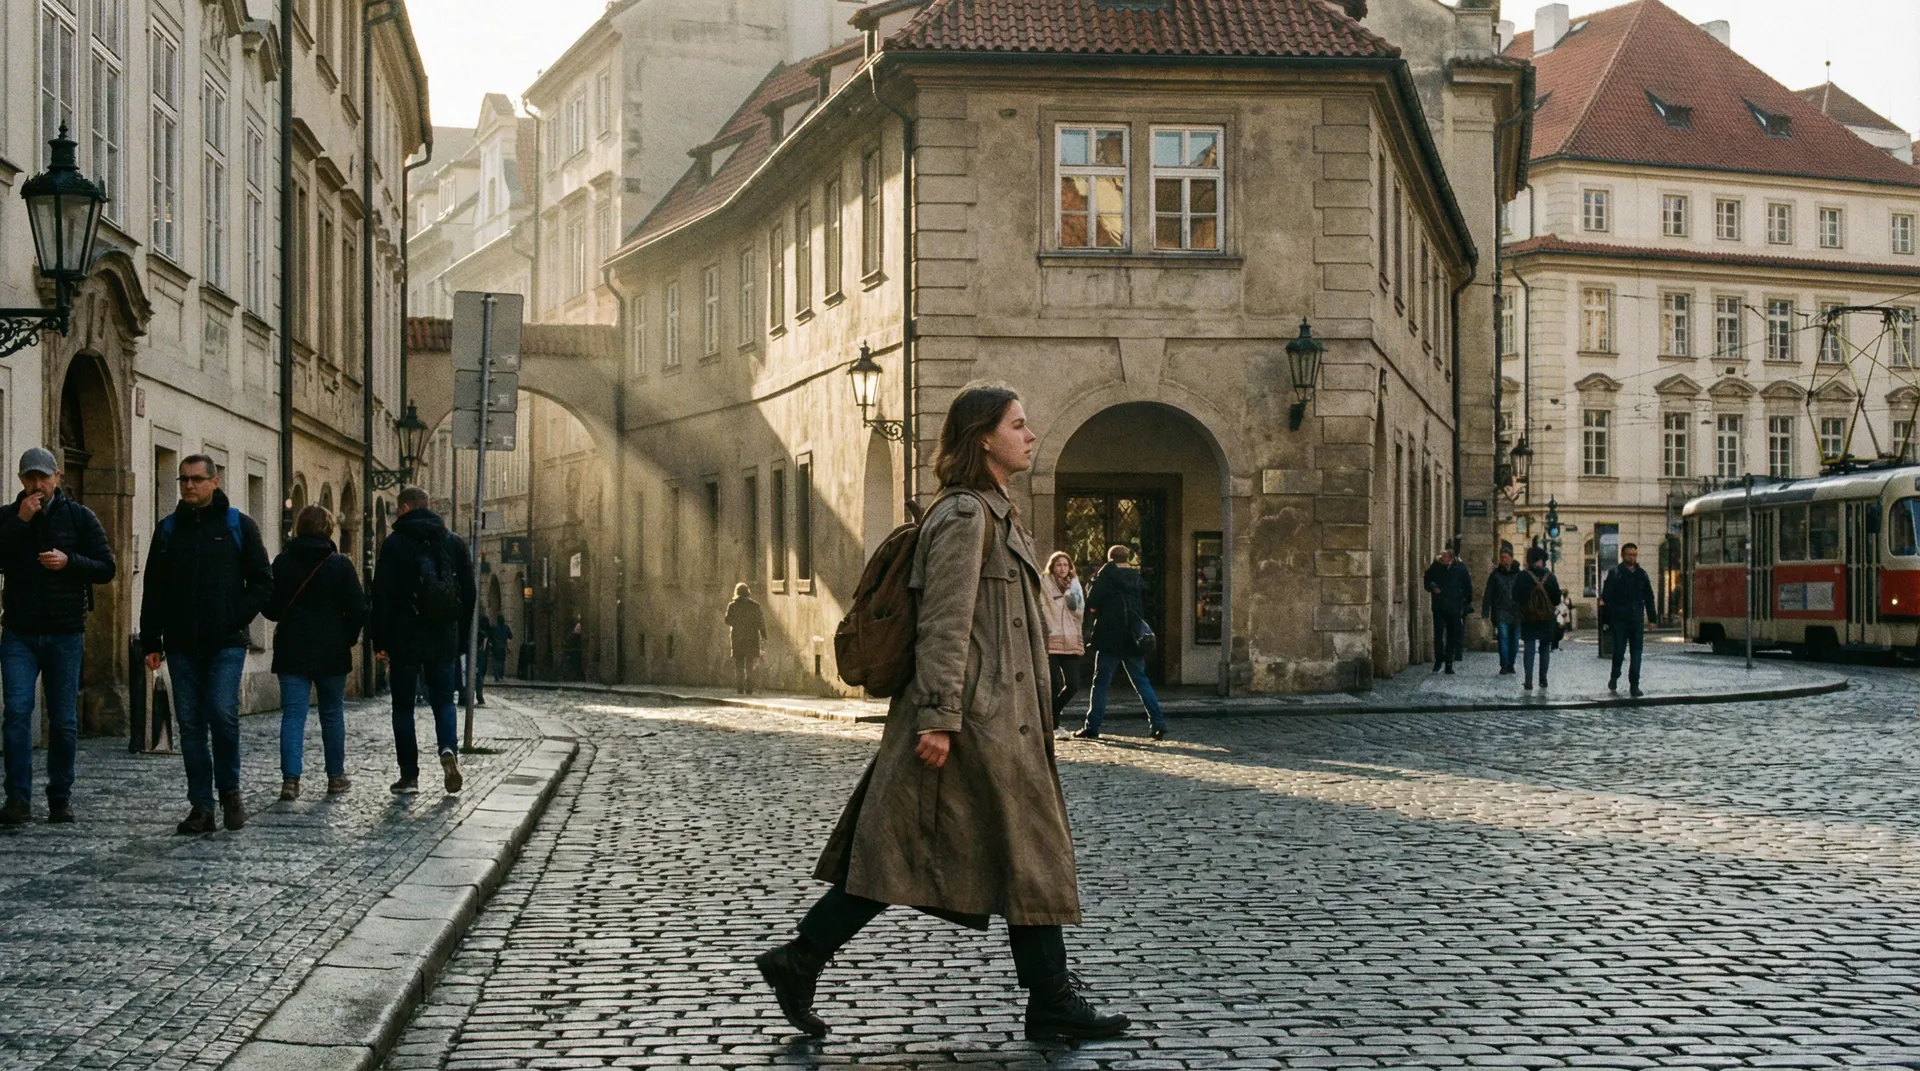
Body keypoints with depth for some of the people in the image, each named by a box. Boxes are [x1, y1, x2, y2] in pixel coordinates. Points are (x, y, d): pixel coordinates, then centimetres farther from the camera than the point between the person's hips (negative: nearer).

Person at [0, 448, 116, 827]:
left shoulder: (79, 517, 5)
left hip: (65, 634, 0)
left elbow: (106, 569, 2)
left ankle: (60, 798, 14)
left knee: (63, 720, 4)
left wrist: (70, 561, -15)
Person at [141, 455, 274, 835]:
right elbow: (153, 589, 13)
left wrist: (237, 618, -9)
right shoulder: (168, 529, 12)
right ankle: (201, 807, 8)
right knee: (191, 725, 3)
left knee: (223, 713, -15)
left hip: (225, 645, -3)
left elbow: (262, 582, 4)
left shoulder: (238, 526, 4)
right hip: (181, 646, 3)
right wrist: (151, 641, 6)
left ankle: (229, 790, 5)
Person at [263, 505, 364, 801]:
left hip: (291, 651, 1)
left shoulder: (282, 563, -1)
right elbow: (357, 609, -7)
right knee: (332, 714, 11)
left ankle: (290, 777, -13)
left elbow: (269, 607, 2)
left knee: (293, 714, 0)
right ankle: (336, 776, 19)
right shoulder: (340, 565, -6)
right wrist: (348, 638, 9)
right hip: (331, 652, -1)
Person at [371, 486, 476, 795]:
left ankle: (409, 775, 5)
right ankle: (449, 748, -17)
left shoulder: (395, 543, -4)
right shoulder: (455, 543, 7)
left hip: (405, 639, -3)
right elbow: (469, 593, 9)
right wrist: (461, 638, 14)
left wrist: (380, 641, -3)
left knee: (403, 705, 7)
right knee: (443, 700, 10)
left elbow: (382, 595, -8)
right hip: (445, 638, 3)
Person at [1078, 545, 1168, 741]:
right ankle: (1158, 723, 1)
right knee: (1141, 681, 9)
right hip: (1133, 638, 4)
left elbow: (1091, 603, -10)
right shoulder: (1138, 578, 8)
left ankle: (1092, 727, 2)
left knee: (1101, 682, 2)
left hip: (1109, 637, -4)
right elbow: (1146, 608, 12)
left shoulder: (1106, 576, -7)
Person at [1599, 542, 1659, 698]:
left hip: (1637, 620, 3)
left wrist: (1652, 617, 8)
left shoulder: (1641, 574, 10)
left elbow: (1649, 597, 14)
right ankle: (1614, 678, 23)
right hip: (1619, 620, -3)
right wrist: (1607, 619, -9)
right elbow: (1606, 597, -4)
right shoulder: (1614, 573, -1)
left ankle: (1634, 685, 4)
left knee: (1636, 653, 0)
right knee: (1619, 651, 0)